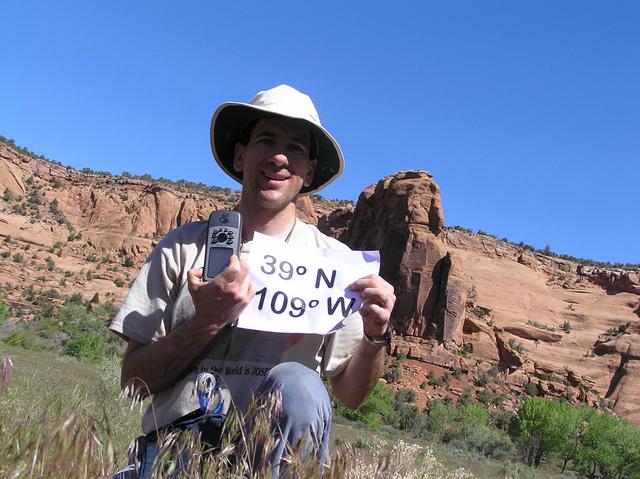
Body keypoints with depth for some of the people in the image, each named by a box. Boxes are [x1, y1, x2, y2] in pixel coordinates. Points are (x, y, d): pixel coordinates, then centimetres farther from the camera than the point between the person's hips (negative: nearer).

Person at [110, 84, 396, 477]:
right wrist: (205, 324, -17)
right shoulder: (184, 247, 3)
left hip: (279, 444, 1)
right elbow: (135, 381, -1)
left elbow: (350, 395, 6)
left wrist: (376, 337, -14)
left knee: (297, 385, -30)